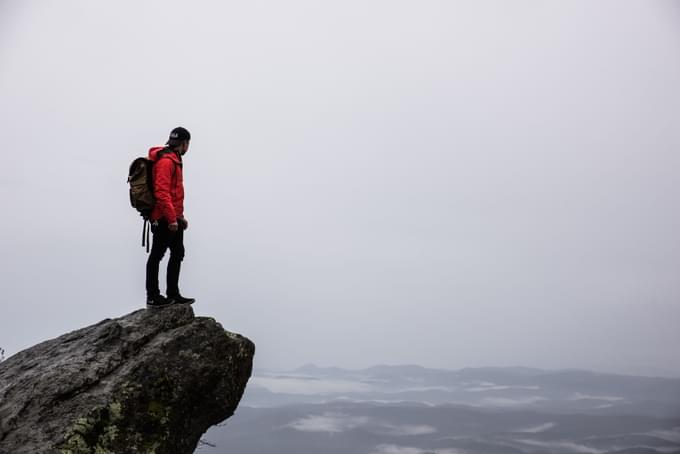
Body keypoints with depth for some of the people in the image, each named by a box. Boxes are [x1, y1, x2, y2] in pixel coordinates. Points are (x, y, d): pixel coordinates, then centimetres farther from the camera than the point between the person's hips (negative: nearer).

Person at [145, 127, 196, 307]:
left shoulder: (174, 160, 19)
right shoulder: (166, 161, -14)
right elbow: (161, 192, -23)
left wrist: (179, 216, 23)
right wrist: (172, 219, -24)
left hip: (173, 218, 10)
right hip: (164, 220, -10)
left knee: (177, 253, 13)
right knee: (156, 255, -1)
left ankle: (173, 295, 22)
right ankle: (152, 297, 7)